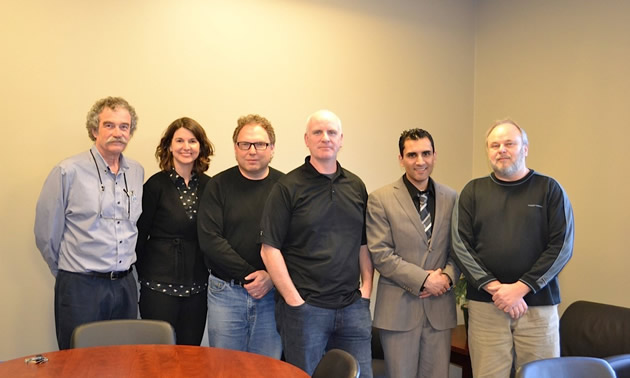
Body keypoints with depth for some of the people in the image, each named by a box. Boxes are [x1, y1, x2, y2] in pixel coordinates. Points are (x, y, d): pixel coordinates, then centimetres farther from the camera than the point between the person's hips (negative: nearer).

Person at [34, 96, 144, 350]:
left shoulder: (137, 172, 6)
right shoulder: (68, 172, -10)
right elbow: (46, 233, -4)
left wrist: (122, 272, 15)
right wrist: (67, 273, 6)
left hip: (125, 286, 5)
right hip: (80, 288, -4)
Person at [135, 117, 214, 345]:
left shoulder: (208, 186, 5)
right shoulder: (156, 185, -5)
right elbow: (140, 234, 0)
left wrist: (210, 271, 4)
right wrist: (145, 273, 2)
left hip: (197, 287, 3)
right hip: (159, 286, -3)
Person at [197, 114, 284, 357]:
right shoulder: (219, 185, 1)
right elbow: (209, 239, -8)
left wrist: (271, 277, -14)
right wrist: (250, 274, -12)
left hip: (272, 293, 0)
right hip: (225, 291, 0)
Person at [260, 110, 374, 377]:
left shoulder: (356, 186, 10)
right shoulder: (288, 187, -5)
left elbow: (364, 244, 15)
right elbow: (269, 249, -9)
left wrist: (366, 288, 4)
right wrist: (294, 300, -12)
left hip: (353, 307, 4)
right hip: (304, 307, -4)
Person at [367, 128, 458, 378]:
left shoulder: (451, 198, 7)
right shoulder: (380, 200, -5)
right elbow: (380, 254, -10)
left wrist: (448, 276, -9)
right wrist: (424, 279, -14)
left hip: (440, 306, 3)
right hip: (399, 308, -3)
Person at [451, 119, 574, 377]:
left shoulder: (549, 189, 4)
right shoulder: (473, 191, 8)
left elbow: (562, 246, -2)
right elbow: (460, 245, 1)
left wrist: (521, 288, -11)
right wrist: (495, 288, -10)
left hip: (538, 304, 0)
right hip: (485, 305, 1)